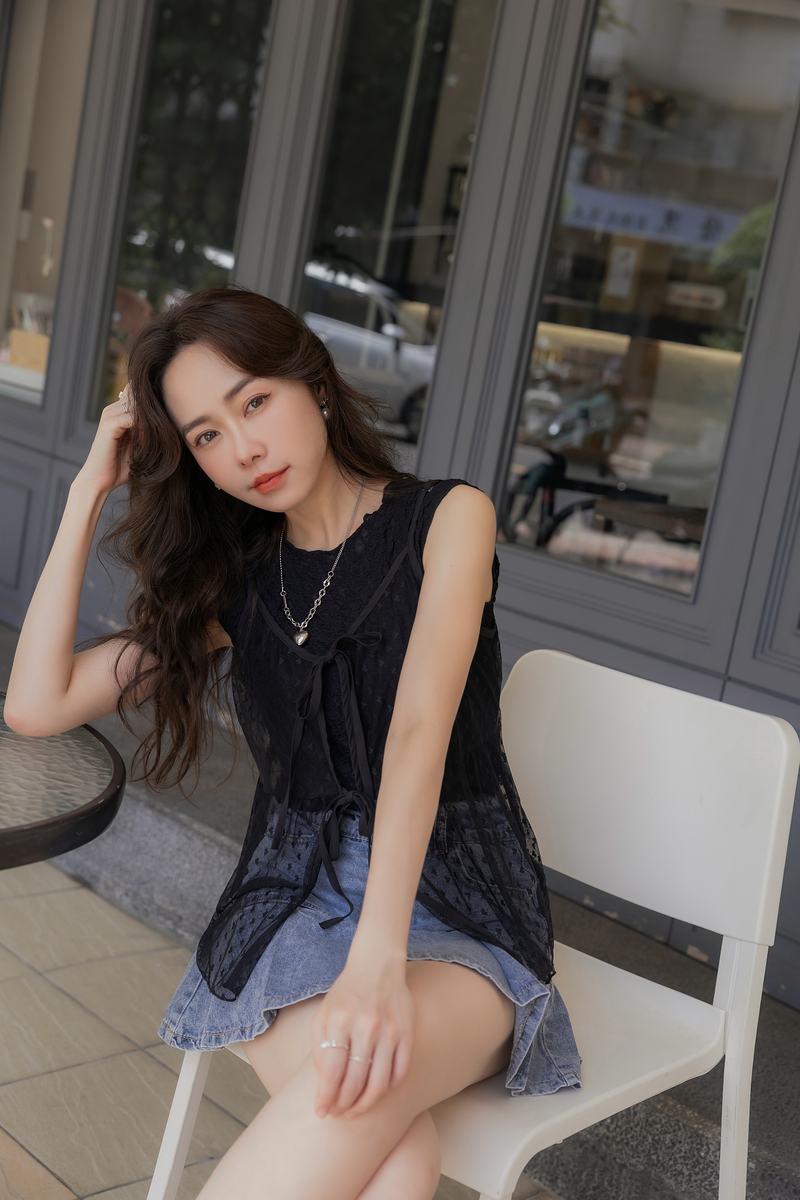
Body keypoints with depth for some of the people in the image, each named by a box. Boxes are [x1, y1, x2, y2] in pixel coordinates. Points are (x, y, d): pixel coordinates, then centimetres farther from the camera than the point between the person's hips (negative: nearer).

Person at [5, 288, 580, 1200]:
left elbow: (420, 730, -16)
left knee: (359, 1094, -35)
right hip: (293, 905, 2)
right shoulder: (234, 582, 11)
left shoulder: (447, 517, -1)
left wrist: (378, 957, -30)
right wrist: (91, 489, 2)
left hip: (458, 912, -2)